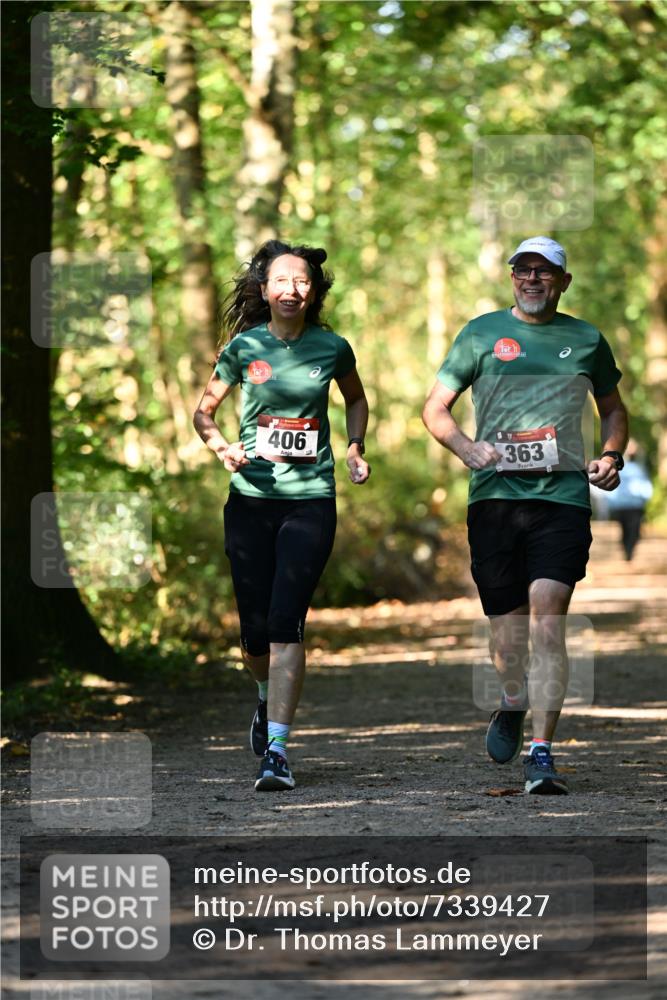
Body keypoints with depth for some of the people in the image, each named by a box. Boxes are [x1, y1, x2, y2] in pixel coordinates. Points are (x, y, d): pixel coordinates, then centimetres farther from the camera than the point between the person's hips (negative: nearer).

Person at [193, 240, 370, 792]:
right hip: (252, 497, 1)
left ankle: (277, 748, -14)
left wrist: (355, 448, 5)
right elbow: (204, 411, 10)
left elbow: (356, 399, 21)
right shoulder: (244, 347, 0)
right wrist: (222, 447, -10)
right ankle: (269, 699, 40)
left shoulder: (331, 347, 1)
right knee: (255, 628, 6)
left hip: (311, 499, -1)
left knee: (286, 622, -13)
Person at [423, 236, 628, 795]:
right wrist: (468, 449, -8)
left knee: (547, 621, -14)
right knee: (506, 623, 6)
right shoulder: (482, 333, 10)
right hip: (494, 494, 1)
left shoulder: (586, 340, 13)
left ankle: (541, 754, -15)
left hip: (563, 496, -1)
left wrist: (611, 457, 7)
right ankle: (514, 703, 39)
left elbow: (613, 409, 27)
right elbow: (435, 408, 11)